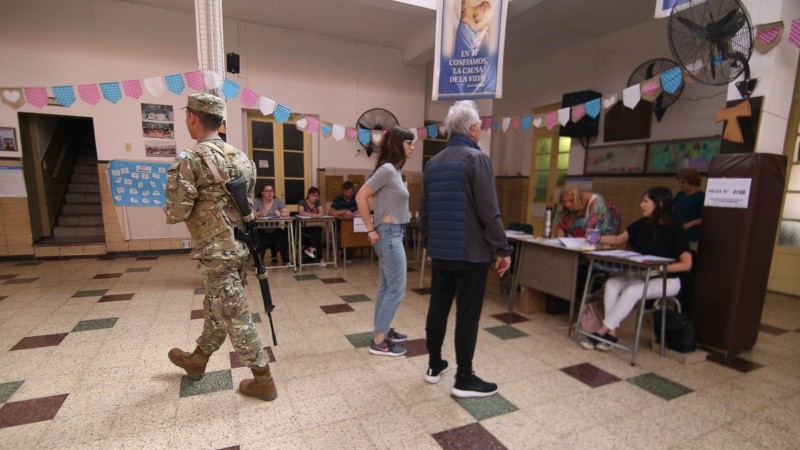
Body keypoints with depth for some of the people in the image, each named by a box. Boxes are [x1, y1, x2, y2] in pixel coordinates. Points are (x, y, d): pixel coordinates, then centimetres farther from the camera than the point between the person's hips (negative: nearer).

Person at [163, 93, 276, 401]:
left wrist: (171, 210, 8)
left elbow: (176, 213, -14)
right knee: (215, 309, 23)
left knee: (235, 316, 2)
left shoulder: (190, 160, -15)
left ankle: (263, 381, 14)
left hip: (217, 251, -8)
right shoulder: (241, 157, 8)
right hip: (240, 245, 8)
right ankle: (196, 361, 45)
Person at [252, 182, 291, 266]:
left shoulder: (278, 201, 7)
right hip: (262, 231, -1)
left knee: (283, 236, -28)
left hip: (275, 230, 1)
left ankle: (286, 261, -11)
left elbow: (287, 213, -3)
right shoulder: (256, 201, 2)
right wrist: (259, 214, -33)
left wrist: (280, 214, -26)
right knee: (259, 239, -32)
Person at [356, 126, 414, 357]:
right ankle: (378, 341, 5)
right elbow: (361, 196, -19)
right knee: (397, 288, -4)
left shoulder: (394, 170, 12)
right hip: (389, 234, -10)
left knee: (386, 286, 16)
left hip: (392, 233, 10)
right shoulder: (387, 169, -16)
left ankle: (382, 330, 28)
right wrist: (371, 230, -16)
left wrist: (375, 226, 13)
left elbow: (373, 197, 20)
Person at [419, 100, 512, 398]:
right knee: (467, 314, 2)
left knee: (437, 308, 14)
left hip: (440, 251, 7)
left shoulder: (433, 163, 11)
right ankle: (464, 380, 14)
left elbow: (424, 209, 15)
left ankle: (434, 365, 28)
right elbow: (489, 212, -17)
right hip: (471, 252, -7)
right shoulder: (476, 158, -11)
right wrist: (502, 249, -10)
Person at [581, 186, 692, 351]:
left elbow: (687, 264, -16)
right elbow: (619, 239, 12)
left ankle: (601, 332, -25)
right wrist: (598, 238, -3)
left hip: (667, 280, -6)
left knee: (631, 291, -32)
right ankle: (611, 333, -23)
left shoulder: (675, 230, -13)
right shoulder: (643, 224, 3)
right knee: (612, 283, -20)